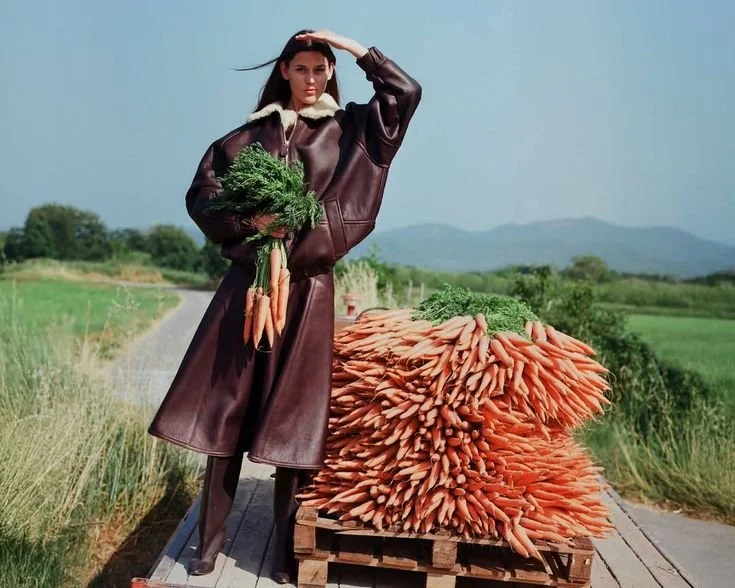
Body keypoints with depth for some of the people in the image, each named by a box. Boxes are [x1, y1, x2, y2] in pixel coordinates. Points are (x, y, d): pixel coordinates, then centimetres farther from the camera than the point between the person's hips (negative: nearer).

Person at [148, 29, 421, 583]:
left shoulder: (350, 128, 10)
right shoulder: (252, 133, 11)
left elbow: (407, 91, -1)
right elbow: (202, 193, 7)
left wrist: (349, 44, 1)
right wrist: (247, 219, -12)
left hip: (309, 287, -1)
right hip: (249, 282, 1)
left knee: (292, 418, -2)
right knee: (226, 408, -1)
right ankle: (210, 542, 8)